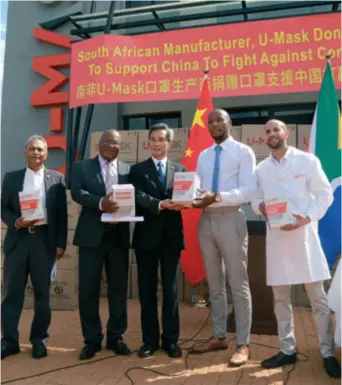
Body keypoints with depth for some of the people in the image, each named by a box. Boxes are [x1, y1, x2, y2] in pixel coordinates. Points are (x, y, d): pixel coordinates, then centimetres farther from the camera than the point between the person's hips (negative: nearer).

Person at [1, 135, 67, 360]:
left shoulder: (57, 179, 5)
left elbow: (62, 213, 2)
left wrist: (60, 244, -3)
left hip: (44, 240, -1)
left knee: (43, 292, 8)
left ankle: (39, 339, 21)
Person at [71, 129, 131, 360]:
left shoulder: (128, 170, 11)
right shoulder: (83, 167, 7)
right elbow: (77, 192, -9)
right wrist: (100, 203, -25)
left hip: (119, 235, 2)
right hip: (92, 235, -1)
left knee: (119, 288, 8)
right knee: (88, 289, 4)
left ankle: (116, 337, 23)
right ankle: (92, 339, 19)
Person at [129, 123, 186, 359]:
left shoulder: (180, 169, 10)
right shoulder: (138, 169, 5)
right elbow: (139, 197, -11)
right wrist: (160, 204, -28)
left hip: (172, 237, 1)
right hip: (146, 236, 0)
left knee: (171, 291, 7)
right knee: (147, 291, 8)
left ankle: (171, 340, 21)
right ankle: (150, 340, 21)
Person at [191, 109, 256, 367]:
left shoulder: (243, 151, -2)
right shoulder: (203, 156, 17)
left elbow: (250, 190, -13)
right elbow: (197, 187, 13)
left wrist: (218, 197, -25)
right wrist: (194, 198, -10)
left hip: (231, 220, -6)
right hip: (206, 221, 6)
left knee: (238, 284, 2)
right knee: (214, 284, 14)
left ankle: (243, 344, 14)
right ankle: (219, 337, 28)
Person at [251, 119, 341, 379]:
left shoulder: (307, 160, 0)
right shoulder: (261, 168, 10)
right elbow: (255, 199, 13)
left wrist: (307, 217, -16)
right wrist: (260, 206, -10)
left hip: (303, 234, -3)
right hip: (276, 237, 4)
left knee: (318, 297, 3)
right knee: (281, 298, 10)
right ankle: (288, 350, 24)